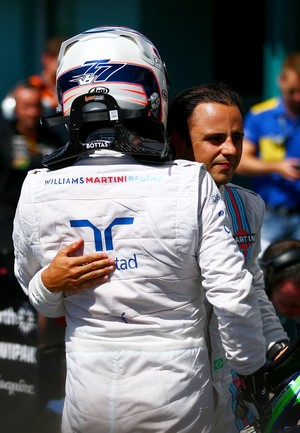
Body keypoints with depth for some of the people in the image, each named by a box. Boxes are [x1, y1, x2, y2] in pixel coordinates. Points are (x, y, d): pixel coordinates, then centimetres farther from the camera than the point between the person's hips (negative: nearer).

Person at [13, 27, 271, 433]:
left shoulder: (37, 191, -7)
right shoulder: (189, 185, -16)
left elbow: (42, 301, 4)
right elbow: (232, 294, -10)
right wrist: (252, 369, 1)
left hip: (88, 399, 2)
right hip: (174, 399, -2)